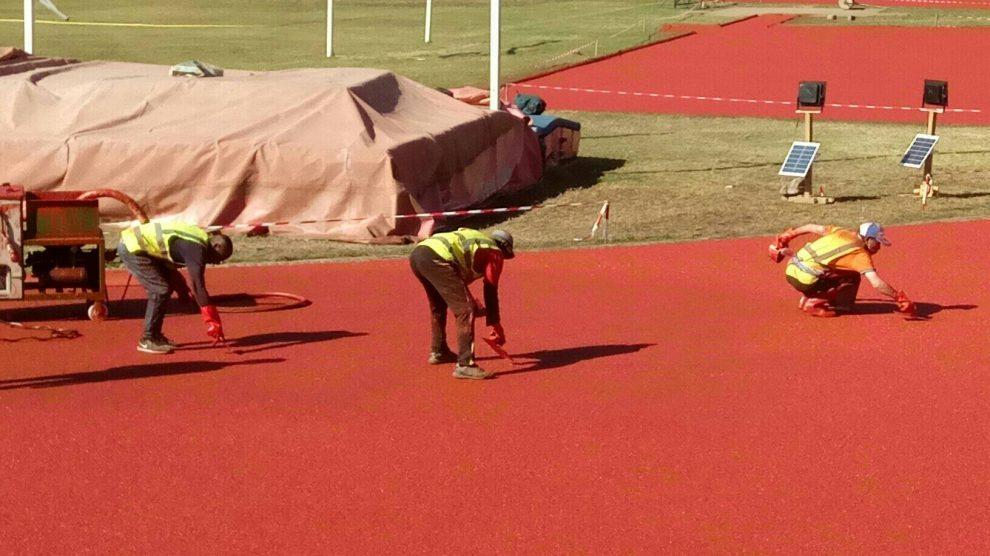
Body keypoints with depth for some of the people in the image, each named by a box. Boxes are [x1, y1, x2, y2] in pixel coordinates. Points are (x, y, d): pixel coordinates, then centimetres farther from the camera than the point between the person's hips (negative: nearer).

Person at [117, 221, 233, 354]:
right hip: (132, 249, -10)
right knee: (161, 290, -12)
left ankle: (155, 335, 20)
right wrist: (213, 324, -23)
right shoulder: (196, 250, -21)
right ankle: (148, 341, -4)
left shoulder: (200, 236, 8)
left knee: (168, 285, 12)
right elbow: (199, 287, -24)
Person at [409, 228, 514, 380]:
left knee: (439, 304, 31)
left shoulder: (474, 238, 35)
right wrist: (497, 327, 15)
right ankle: (464, 365, -13)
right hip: (436, 259, -9)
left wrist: (473, 306, 41)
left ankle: (438, 352, 45)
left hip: (416, 254, 9)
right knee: (465, 310, -7)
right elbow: (491, 291, 10)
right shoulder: (495, 252, 13)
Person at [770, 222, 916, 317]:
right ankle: (813, 302, -4)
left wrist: (789, 235, 33)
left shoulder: (840, 232, 11)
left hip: (791, 271, 8)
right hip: (805, 282, -8)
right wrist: (899, 297, -12)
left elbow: (812, 228, 20)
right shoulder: (860, 253, -10)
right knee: (852, 278, -1)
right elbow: (877, 283, -19)